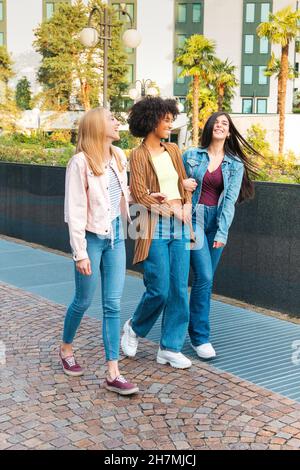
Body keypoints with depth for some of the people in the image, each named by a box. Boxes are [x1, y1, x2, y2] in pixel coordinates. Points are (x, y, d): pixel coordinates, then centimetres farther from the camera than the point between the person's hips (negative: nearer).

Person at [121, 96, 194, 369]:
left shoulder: (173, 150, 13)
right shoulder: (139, 155, -5)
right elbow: (140, 195, -11)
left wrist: (187, 205, 0)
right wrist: (171, 208, -8)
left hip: (180, 226, 6)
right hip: (155, 226, -6)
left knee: (179, 289, 4)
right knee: (159, 290, -6)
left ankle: (170, 348, 14)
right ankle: (135, 328, 24)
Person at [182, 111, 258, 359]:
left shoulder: (235, 165, 6)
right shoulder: (192, 155, 3)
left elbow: (230, 199, -3)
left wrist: (222, 232, -13)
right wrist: (182, 183, -10)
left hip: (218, 222, 3)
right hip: (194, 218, -2)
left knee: (206, 279, 8)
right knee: (204, 277, -12)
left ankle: (195, 328, 25)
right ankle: (200, 337, -4)